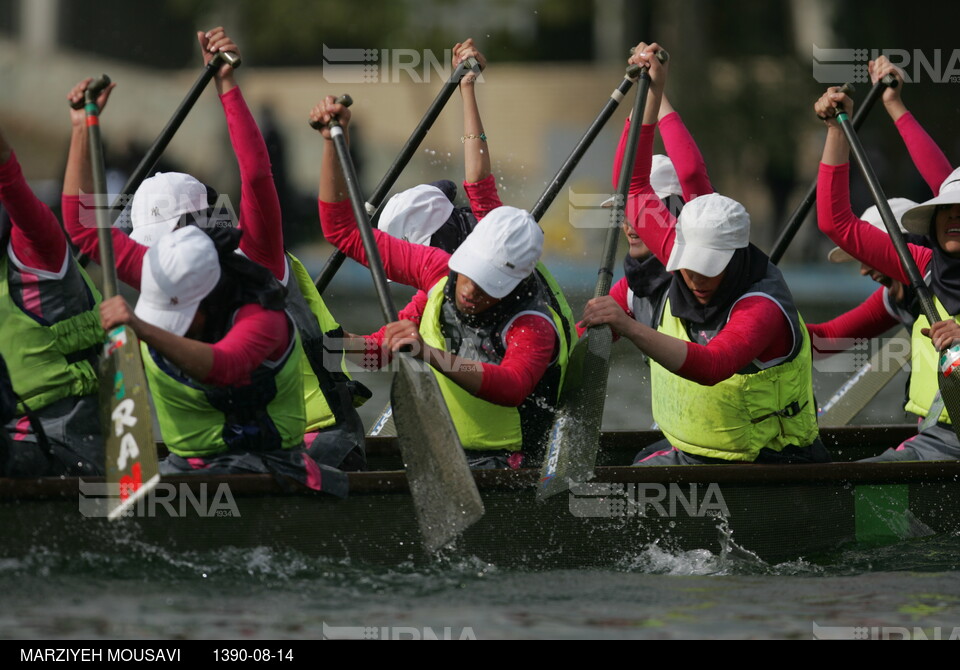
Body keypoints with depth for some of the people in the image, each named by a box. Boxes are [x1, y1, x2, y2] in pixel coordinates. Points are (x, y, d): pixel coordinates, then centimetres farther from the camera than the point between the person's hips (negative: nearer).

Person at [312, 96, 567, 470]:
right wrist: (334, 142, 2)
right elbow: (343, 230, 10)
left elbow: (510, 388, -40)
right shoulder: (440, 270, 1)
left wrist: (431, 355, -52)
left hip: (498, 465, -6)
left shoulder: (532, 326, -17)